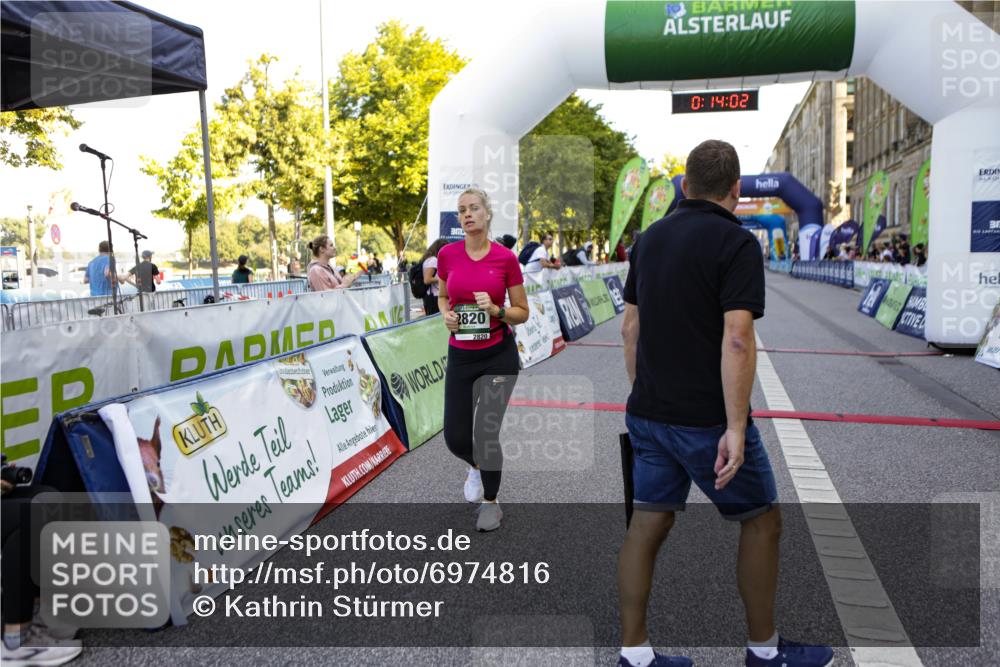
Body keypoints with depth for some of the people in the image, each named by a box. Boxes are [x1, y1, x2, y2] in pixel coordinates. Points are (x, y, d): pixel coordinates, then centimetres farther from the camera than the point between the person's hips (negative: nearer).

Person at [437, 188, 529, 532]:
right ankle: (477, 466, 42)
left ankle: (491, 503, 24)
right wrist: (446, 315, -6)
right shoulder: (447, 254, -1)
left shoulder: (506, 258, -8)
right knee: (456, 437, 4)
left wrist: (495, 310, -19)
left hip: (499, 355, -3)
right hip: (461, 356, 3)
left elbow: (522, 313, -1)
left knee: (486, 433, -2)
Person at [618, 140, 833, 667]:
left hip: (648, 413, 7)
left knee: (648, 524, 11)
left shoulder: (651, 237, 9)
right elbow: (736, 339, -22)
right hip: (705, 420, -6)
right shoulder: (736, 243, -12)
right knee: (762, 522, 12)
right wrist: (735, 429, -22)